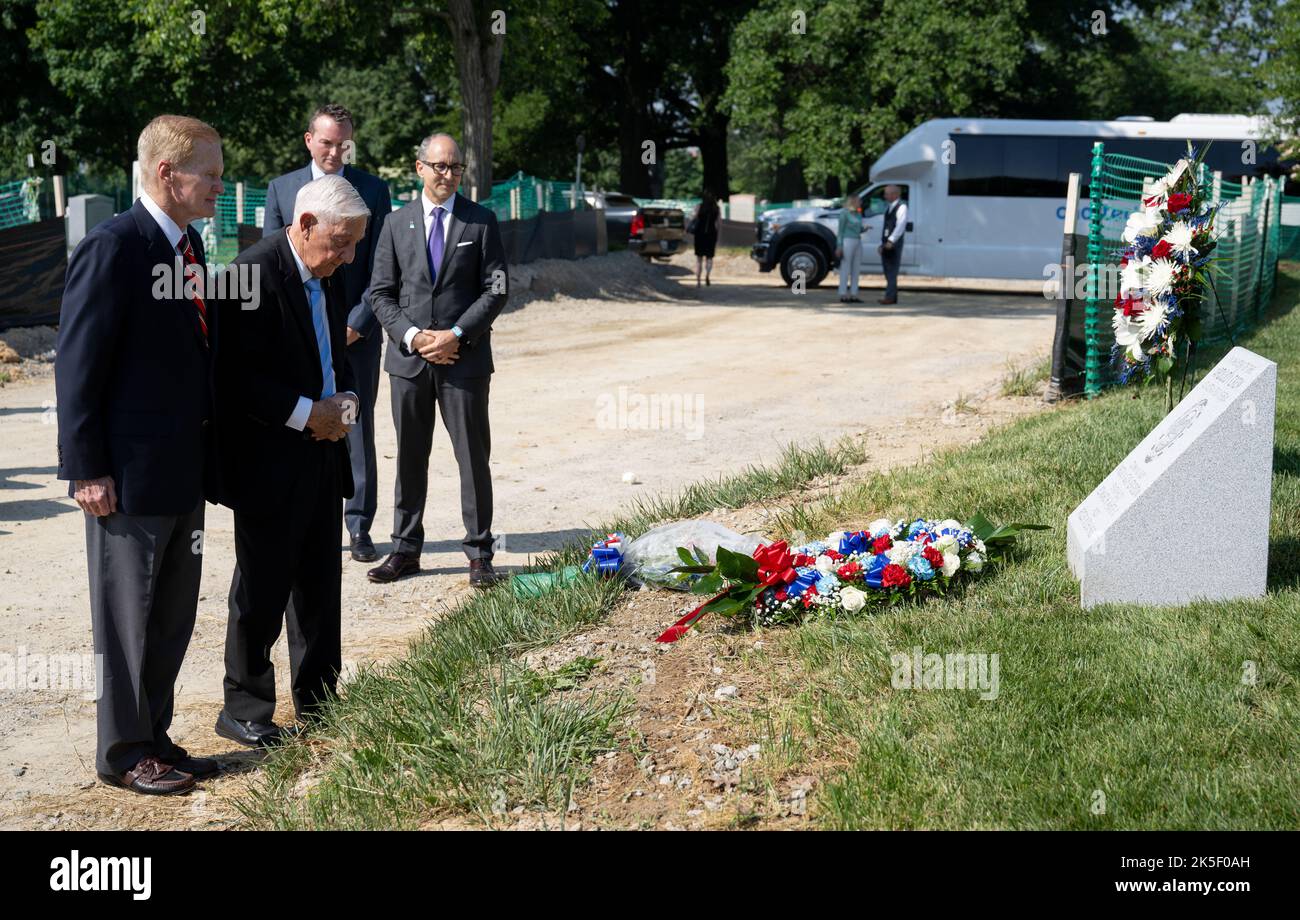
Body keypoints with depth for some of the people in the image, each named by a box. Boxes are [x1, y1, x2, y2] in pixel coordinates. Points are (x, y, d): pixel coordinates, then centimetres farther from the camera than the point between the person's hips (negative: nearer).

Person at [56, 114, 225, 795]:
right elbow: (78, 367, -16)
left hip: (183, 470, 8)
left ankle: (155, 738, 29)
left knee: (174, 613, 15)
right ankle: (123, 752, 19)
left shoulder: (188, 245, 10)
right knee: (127, 617, 6)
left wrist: (207, 458, 16)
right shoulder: (112, 249, -15)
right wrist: (87, 470, -17)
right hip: (130, 473, -8)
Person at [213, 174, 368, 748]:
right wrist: (304, 414, -20)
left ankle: (317, 701, 27)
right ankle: (244, 710, 15)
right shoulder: (256, 272, -17)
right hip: (269, 464, -8)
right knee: (262, 589, 1)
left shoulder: (329, 277, 10)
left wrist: (345, 398, 2)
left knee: (320, 586, 15)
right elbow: (234, 375, -21)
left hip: (322, 456, 8)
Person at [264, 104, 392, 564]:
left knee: (359, 431, 2)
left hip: (357, 331, -1)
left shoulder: (374, 189, 4)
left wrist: (357, 322, -8)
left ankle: (359, 526, 10)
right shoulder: (280, 188, 8)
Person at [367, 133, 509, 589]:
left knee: (473, 457, 1)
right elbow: (381, 293, 6)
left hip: (465, 358, -2)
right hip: (408, 359, 2)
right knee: (409, 458, 8)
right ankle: (405, 550, 17)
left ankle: (479, 552, 9)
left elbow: (496, 289, -1)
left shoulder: (481, 221, 3)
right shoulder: (397, 223, 8)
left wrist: (456, 335, -12)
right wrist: (412, 336, -9)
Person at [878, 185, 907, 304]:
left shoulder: (901, 207, -7)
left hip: (894, 244, -8)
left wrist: (891, 241, -25)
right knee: (887, 271, 7)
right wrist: (882, 243, 16)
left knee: (892, 271, -9)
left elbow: (900, 225, -17)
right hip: (886, 243, 8)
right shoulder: (888, 208, 19)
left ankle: (890, 296, -12)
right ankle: (893, 297, 12)